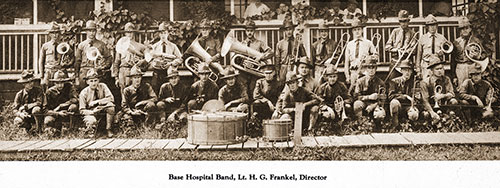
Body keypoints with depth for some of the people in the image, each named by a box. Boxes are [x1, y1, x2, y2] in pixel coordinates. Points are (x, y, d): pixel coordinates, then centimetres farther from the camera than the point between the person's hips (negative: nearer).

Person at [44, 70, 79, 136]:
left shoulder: (69, 87, -13)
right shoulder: (50, 92, -9)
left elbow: (75, 99, -26)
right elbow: (46, 108, -8)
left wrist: (60, 106, -24)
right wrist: (58, 113, -25)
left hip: (68, 113, -1)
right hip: (55, 113, 1)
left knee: (74, 106, -34)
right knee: (47, 122, -31)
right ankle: (58, 127, 5)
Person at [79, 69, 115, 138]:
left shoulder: (102, 86, -7)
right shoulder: (84, 93, -11)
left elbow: (111, 98, -16)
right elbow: (82, 110, -9)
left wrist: (96, 102, -24)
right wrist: (93, 112, -27)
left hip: (102, 110, 2)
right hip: (91, 112, -2)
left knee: (110, 105, -30)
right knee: (91, 122, -37)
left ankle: (108, 129, -14)